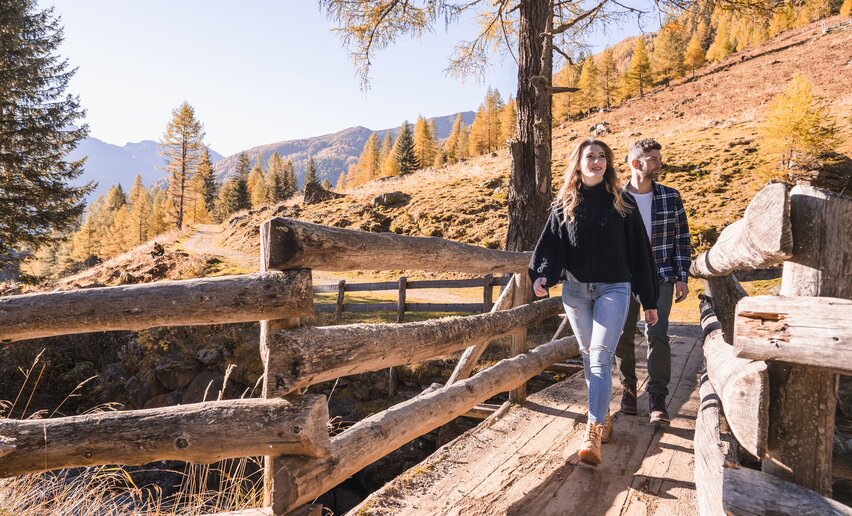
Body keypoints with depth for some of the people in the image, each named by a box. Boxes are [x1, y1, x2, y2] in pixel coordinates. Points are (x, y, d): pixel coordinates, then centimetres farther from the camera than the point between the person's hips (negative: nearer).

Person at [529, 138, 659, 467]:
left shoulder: (621, 202, 4)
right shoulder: (564, 204, 7)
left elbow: (638, 252, 5)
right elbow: (551, 243, -1)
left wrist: (649, 300, 4)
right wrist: (542, 274, -22)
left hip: (613, 289, -2)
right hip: (575, 290, 2)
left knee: (600, 358, -13)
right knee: (588, 357, 11)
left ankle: (593, 433, -16)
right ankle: (603, 417, 28)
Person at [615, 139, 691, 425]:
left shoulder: (671, 197, 1)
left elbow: (682, 239, 5)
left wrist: (682, 278, 0)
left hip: (661, 277, 0)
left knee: (657, 335, -8)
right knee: (622, 336, 5)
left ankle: (657, 399, 1)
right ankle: (628, 390, 24)